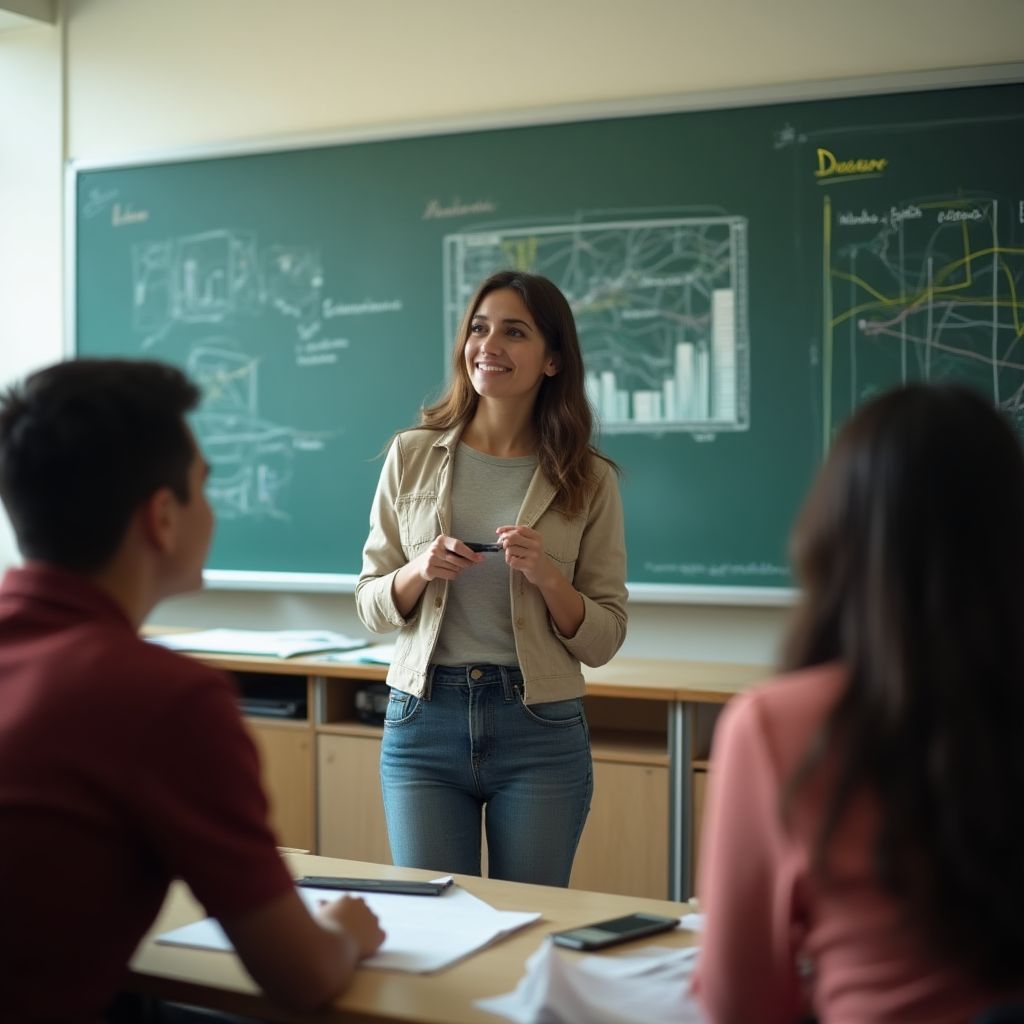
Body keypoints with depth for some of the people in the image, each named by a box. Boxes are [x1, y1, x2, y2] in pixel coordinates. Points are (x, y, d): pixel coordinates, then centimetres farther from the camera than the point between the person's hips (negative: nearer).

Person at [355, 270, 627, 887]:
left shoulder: (588, 480, 0)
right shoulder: (413, 455, 3)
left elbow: (603, 641, 1)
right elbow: (371, 608, 7)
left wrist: (546, 576, -15)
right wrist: (419, 571, -12)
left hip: (541, 728, 0)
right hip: (424, 720, 1)